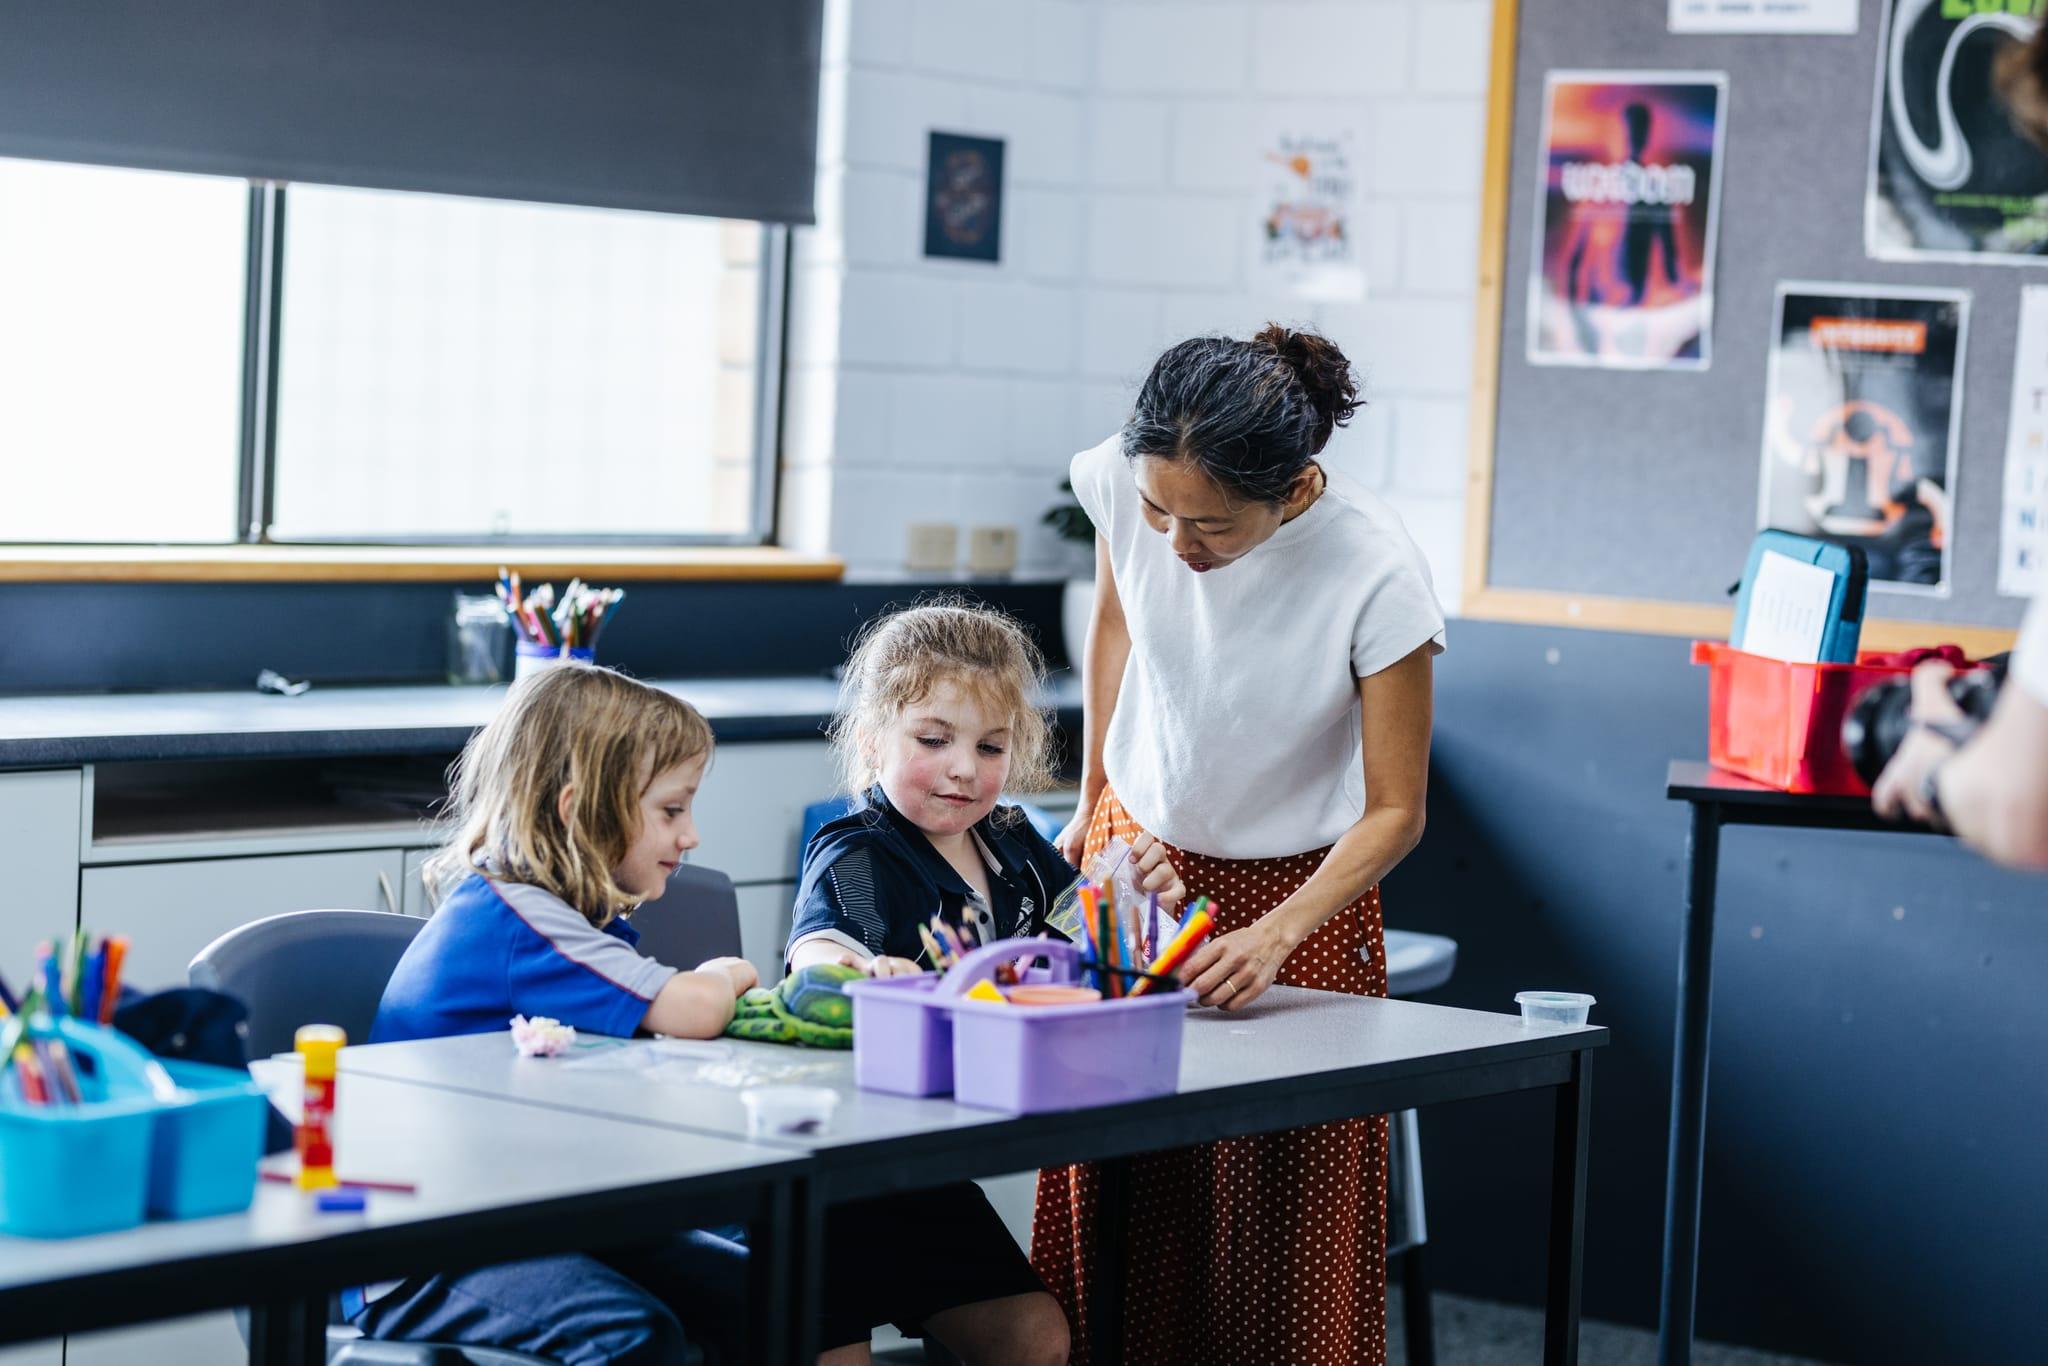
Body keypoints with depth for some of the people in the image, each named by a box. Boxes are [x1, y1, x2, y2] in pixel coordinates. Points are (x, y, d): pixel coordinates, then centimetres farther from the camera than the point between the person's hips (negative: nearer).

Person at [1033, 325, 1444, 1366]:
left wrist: (1277, 936, -31)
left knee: (1283, 1220, -4)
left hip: (1298, 890, -3)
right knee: (1111, 1190, 2)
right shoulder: (1122, 482, -18)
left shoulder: (1376, 578, -28)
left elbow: (1394, 812, -18)